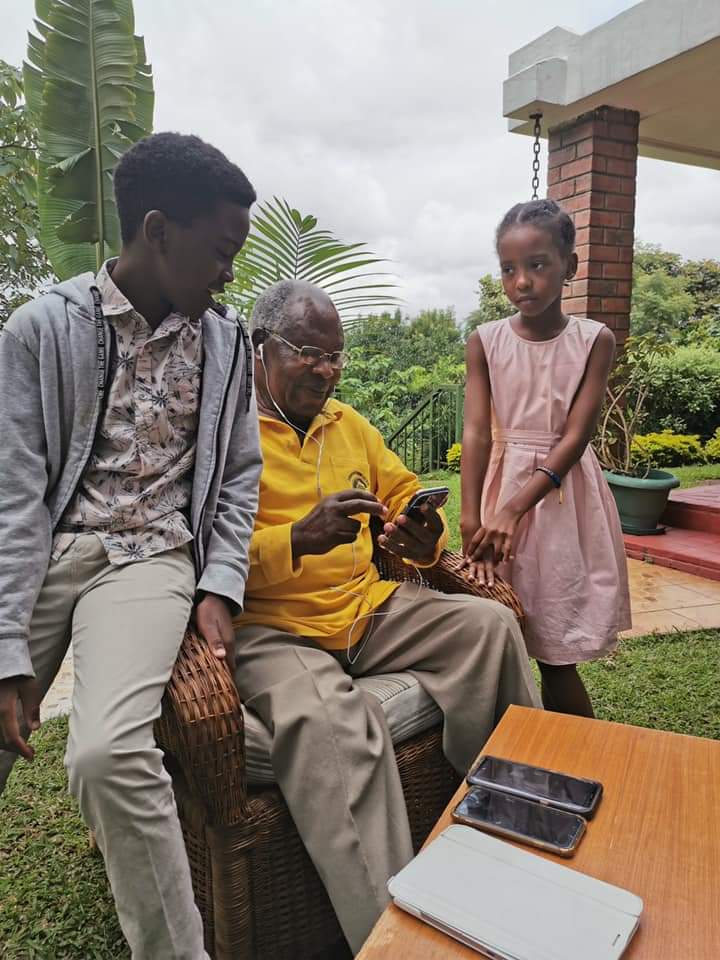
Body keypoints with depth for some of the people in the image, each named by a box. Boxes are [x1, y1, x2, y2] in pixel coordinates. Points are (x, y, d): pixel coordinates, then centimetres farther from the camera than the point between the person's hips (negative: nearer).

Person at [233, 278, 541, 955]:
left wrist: (424, 539, -7)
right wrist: (299, 538, -27)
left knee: (490, 625, -10)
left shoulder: (348, 423, 16)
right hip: (270, 627, -6)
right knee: (330, 721, -35)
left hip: (366, 608, 6)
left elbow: (406, 499, 17)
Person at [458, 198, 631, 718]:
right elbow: (477, 433, -9)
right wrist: (471, 523, -19)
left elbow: (575, 437, -11)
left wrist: (515, 509, -23)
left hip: (563, 494, -1)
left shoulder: (594, 340, -4)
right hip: (500, 488, 2)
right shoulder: (485, 341, -1)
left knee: (558, 660, 3)